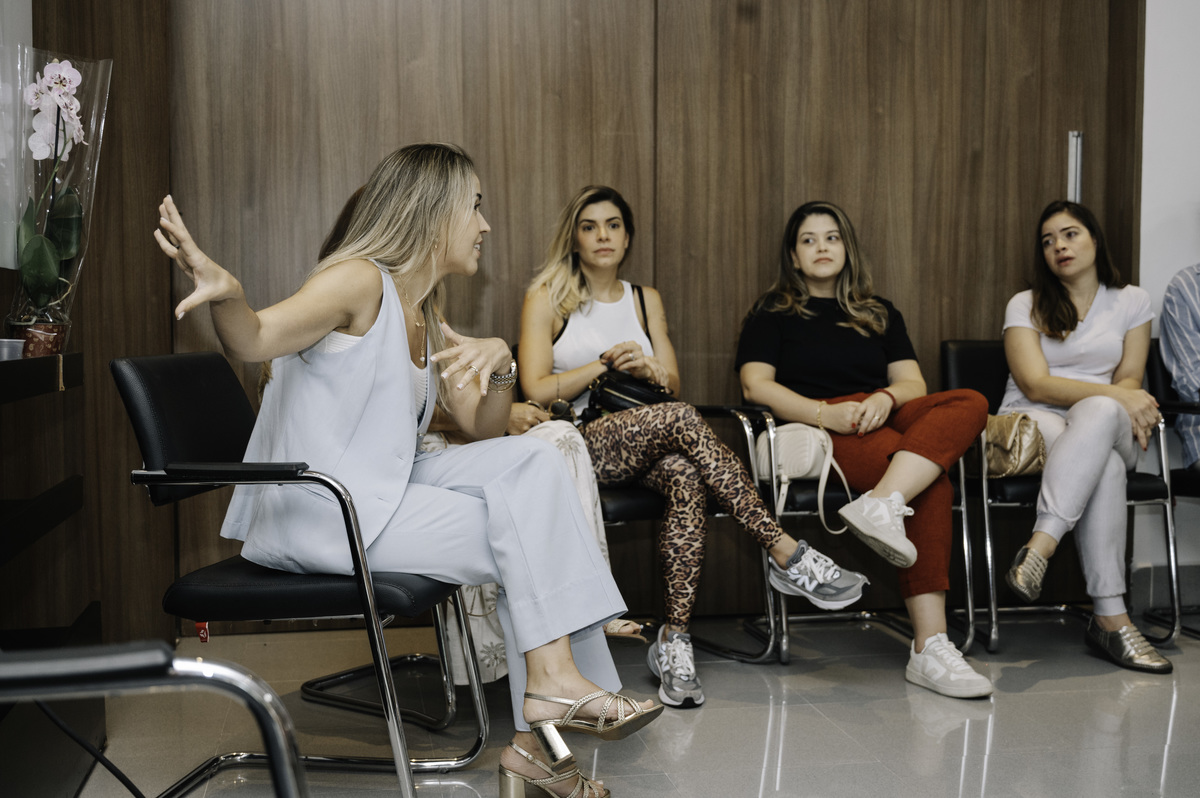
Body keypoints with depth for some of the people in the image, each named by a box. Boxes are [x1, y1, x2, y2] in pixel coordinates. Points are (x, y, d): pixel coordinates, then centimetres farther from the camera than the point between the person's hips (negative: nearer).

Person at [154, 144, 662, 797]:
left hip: (381, 493, 9)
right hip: (316, 513, -9)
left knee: (531, 460, -8)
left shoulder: (427, 323, 17)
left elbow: (483, 433, 16)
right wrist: (225, 291, -51)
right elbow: (253, 340, -27)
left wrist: (498, 362, -5)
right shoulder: (360, 280, -10)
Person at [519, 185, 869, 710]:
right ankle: (786, 553, -32)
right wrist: (606, 363, -7)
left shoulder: (646, 300, 21)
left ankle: (674, 640, -32)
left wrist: (651, 370, -8)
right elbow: (536, 391, -4)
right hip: (577, 446, -4)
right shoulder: (548, 298, 7)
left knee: (686, 479, -33)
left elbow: (674, 385, 15)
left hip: (643, 448, 4)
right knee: (679, 419, -32)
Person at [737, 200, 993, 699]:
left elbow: (913, 382, 18)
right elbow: (755, 384, 2)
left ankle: (882, 504, -50)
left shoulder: (880, 314, 31)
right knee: (932, 481, -33)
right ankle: (928, 647, -43)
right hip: (820, 433, -4)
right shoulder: (773, 314, 19)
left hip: (884, 419, 5)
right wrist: (825, 413, -16)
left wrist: (886, 398, -9)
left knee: (970, 404, -30)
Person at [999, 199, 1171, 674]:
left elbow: (1130, 379, 9)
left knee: (1101, 414, -39)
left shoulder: (1131, 301, 16)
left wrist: (1120, 407, -16)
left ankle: (1040, 546, -50)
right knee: (1105, 465, -38)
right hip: (1031, 424, -1)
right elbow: (1036, 385, -5)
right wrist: (1115, 395, -16)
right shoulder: (1025, 306, 9)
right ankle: (1110, 618, -44)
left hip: (1108, 425, 2)